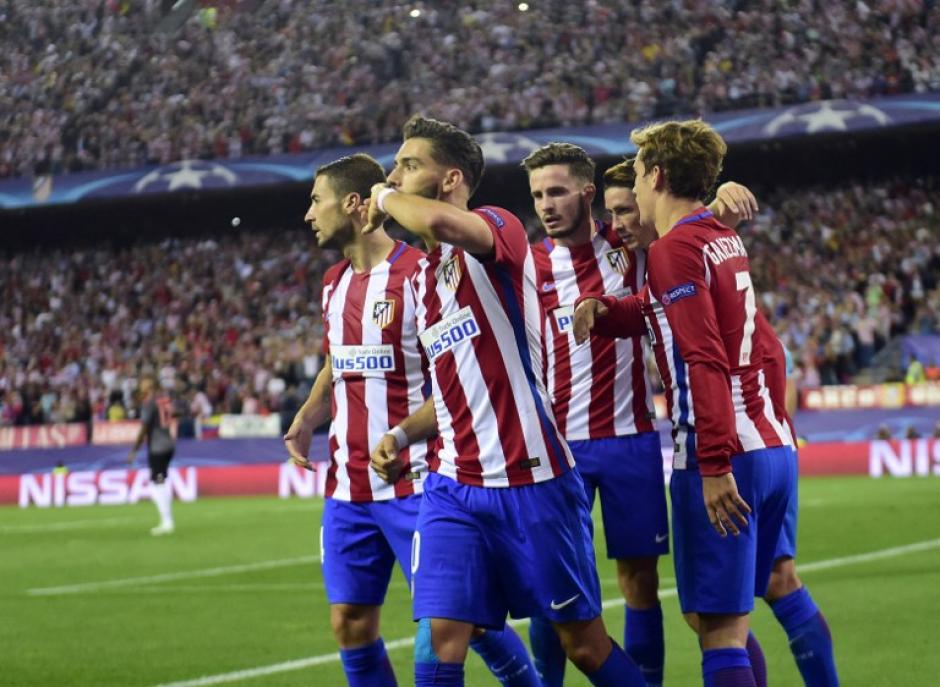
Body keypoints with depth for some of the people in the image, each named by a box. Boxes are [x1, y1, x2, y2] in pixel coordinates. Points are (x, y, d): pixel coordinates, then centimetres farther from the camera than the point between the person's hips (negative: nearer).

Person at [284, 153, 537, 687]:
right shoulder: (335, 282, 14)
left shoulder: (417, 272, -11)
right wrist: (308, 419, 10)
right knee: (351, 625, 5)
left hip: (414, 482, -7)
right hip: (348, 487, 7)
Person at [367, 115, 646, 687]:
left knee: (583, 640, 4)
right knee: (440, 636, -7)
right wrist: (403, 435, 7)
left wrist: (387, 199, -12)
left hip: (532, 481, -7)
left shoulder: (500, 229, -8)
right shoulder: (423, 276, 16)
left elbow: (438, 221, -33)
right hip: (455, 486, 7)